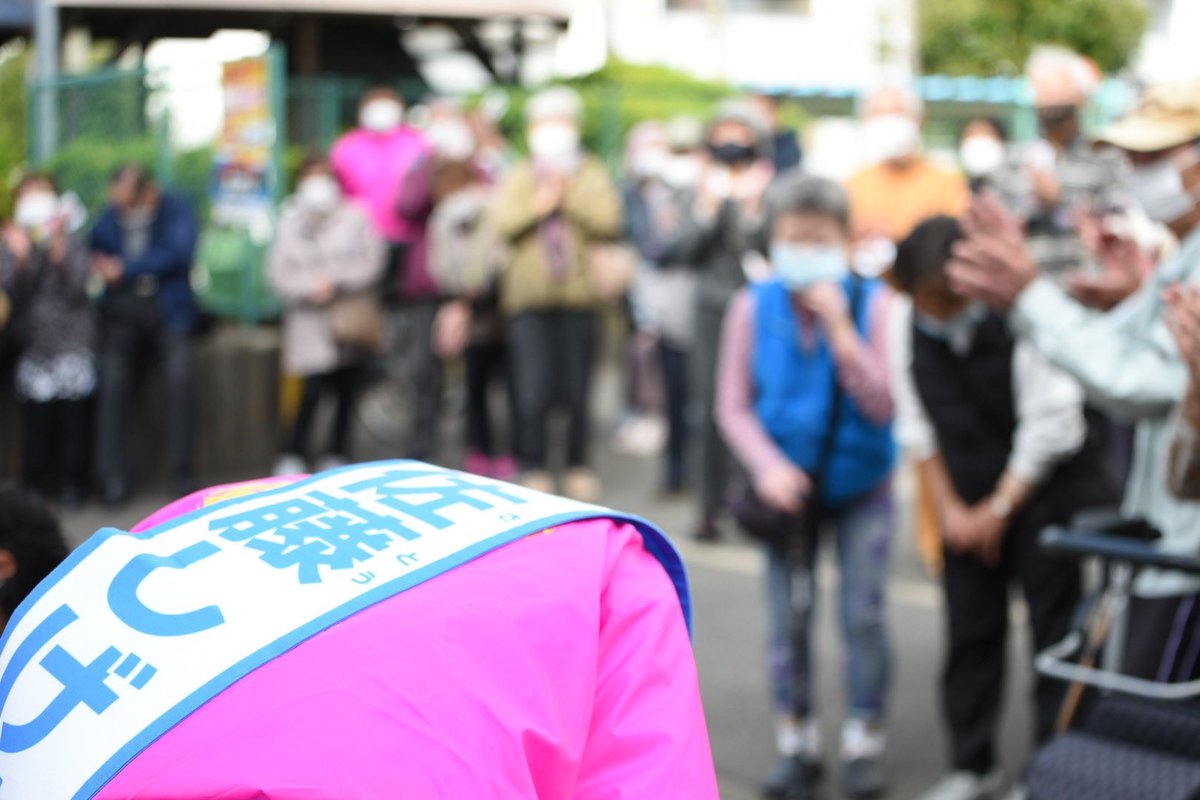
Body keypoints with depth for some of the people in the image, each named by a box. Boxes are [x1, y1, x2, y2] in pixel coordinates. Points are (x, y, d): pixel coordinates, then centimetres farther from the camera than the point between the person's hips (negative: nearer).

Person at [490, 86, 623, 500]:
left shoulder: (592, 177, 11)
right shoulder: (517, 178, 15)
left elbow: (608, 220, -6)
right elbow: (501, 224, 0)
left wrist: (569, 197, -10)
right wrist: (536, 206, -12)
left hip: (578, 297, 0)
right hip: (529, 298, 0)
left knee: (577, 390, 3)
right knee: (532, 391, -8)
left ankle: (578, 466, 17)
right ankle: (533, 468, 3)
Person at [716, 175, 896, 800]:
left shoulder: (873, 303, -13)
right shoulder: (753, 307, -10)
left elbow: (882, 406, -18)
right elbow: (733, 406, -5)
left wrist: (839, 329, -26)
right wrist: (768, 466, -19)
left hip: (861, 484, -1)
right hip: (787, 484, 1)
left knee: (863, 614, 0)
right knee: (789, 617, 7)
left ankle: (863, 742, 15)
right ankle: (797, 742, 21)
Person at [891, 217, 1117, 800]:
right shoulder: (906, 324, -6)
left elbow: (1050, 426, -17)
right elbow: (917, 426, 3)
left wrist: (1000, 507, -12)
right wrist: (950, 509, 0)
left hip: (1043, 490, -4)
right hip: (965, 501, 4)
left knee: (1055, 629, -2)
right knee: (970, 631, 9)